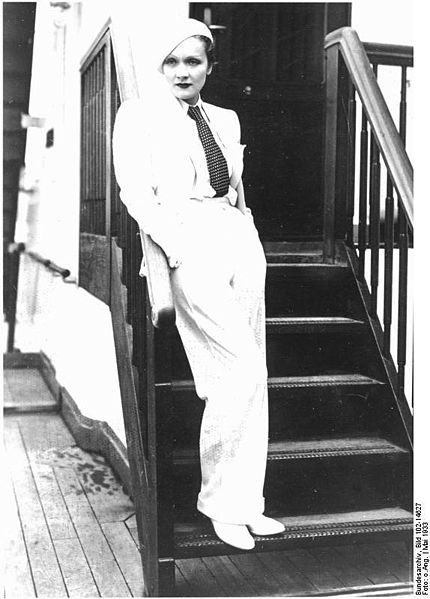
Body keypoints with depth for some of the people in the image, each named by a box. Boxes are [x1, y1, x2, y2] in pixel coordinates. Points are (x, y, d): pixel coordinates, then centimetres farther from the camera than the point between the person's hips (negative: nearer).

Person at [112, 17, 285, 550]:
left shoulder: (226, 120, 22)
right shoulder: (139, 115, 6)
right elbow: (135, 192, -5)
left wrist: (250, 242, 13)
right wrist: (177, 248, -17)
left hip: (241, 242, 6)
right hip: (187, 240, -6)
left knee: (250, 376, 2)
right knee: (242, 369, -14)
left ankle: (244, 504, 12)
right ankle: (218, 500, 2)